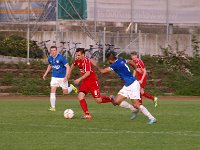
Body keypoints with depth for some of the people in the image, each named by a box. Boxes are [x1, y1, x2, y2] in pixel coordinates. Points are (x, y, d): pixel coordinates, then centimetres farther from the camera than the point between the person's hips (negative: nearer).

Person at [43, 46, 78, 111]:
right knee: (52, 91, -10)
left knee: (65, 92, 6)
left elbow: (67, 67, -16)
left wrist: (66, 76, -25)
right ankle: (53, 107, -8)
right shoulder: (50, 58, 0)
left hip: (63, 77, -4)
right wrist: (46, 73, 18)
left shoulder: (61, 58, -18)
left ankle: (71, 87, 39)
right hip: (54, 77, 4)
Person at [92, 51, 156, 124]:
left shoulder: (115, 65, -18)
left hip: (132, 85, -9)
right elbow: (130, 62, 26)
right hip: (127, 86, 9)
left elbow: (102, 71, -15)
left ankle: (151, 118, -5)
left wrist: (96, 65, 2)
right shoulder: (121, 61, 8)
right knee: (117, 101, 4)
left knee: (136, 105, -11)